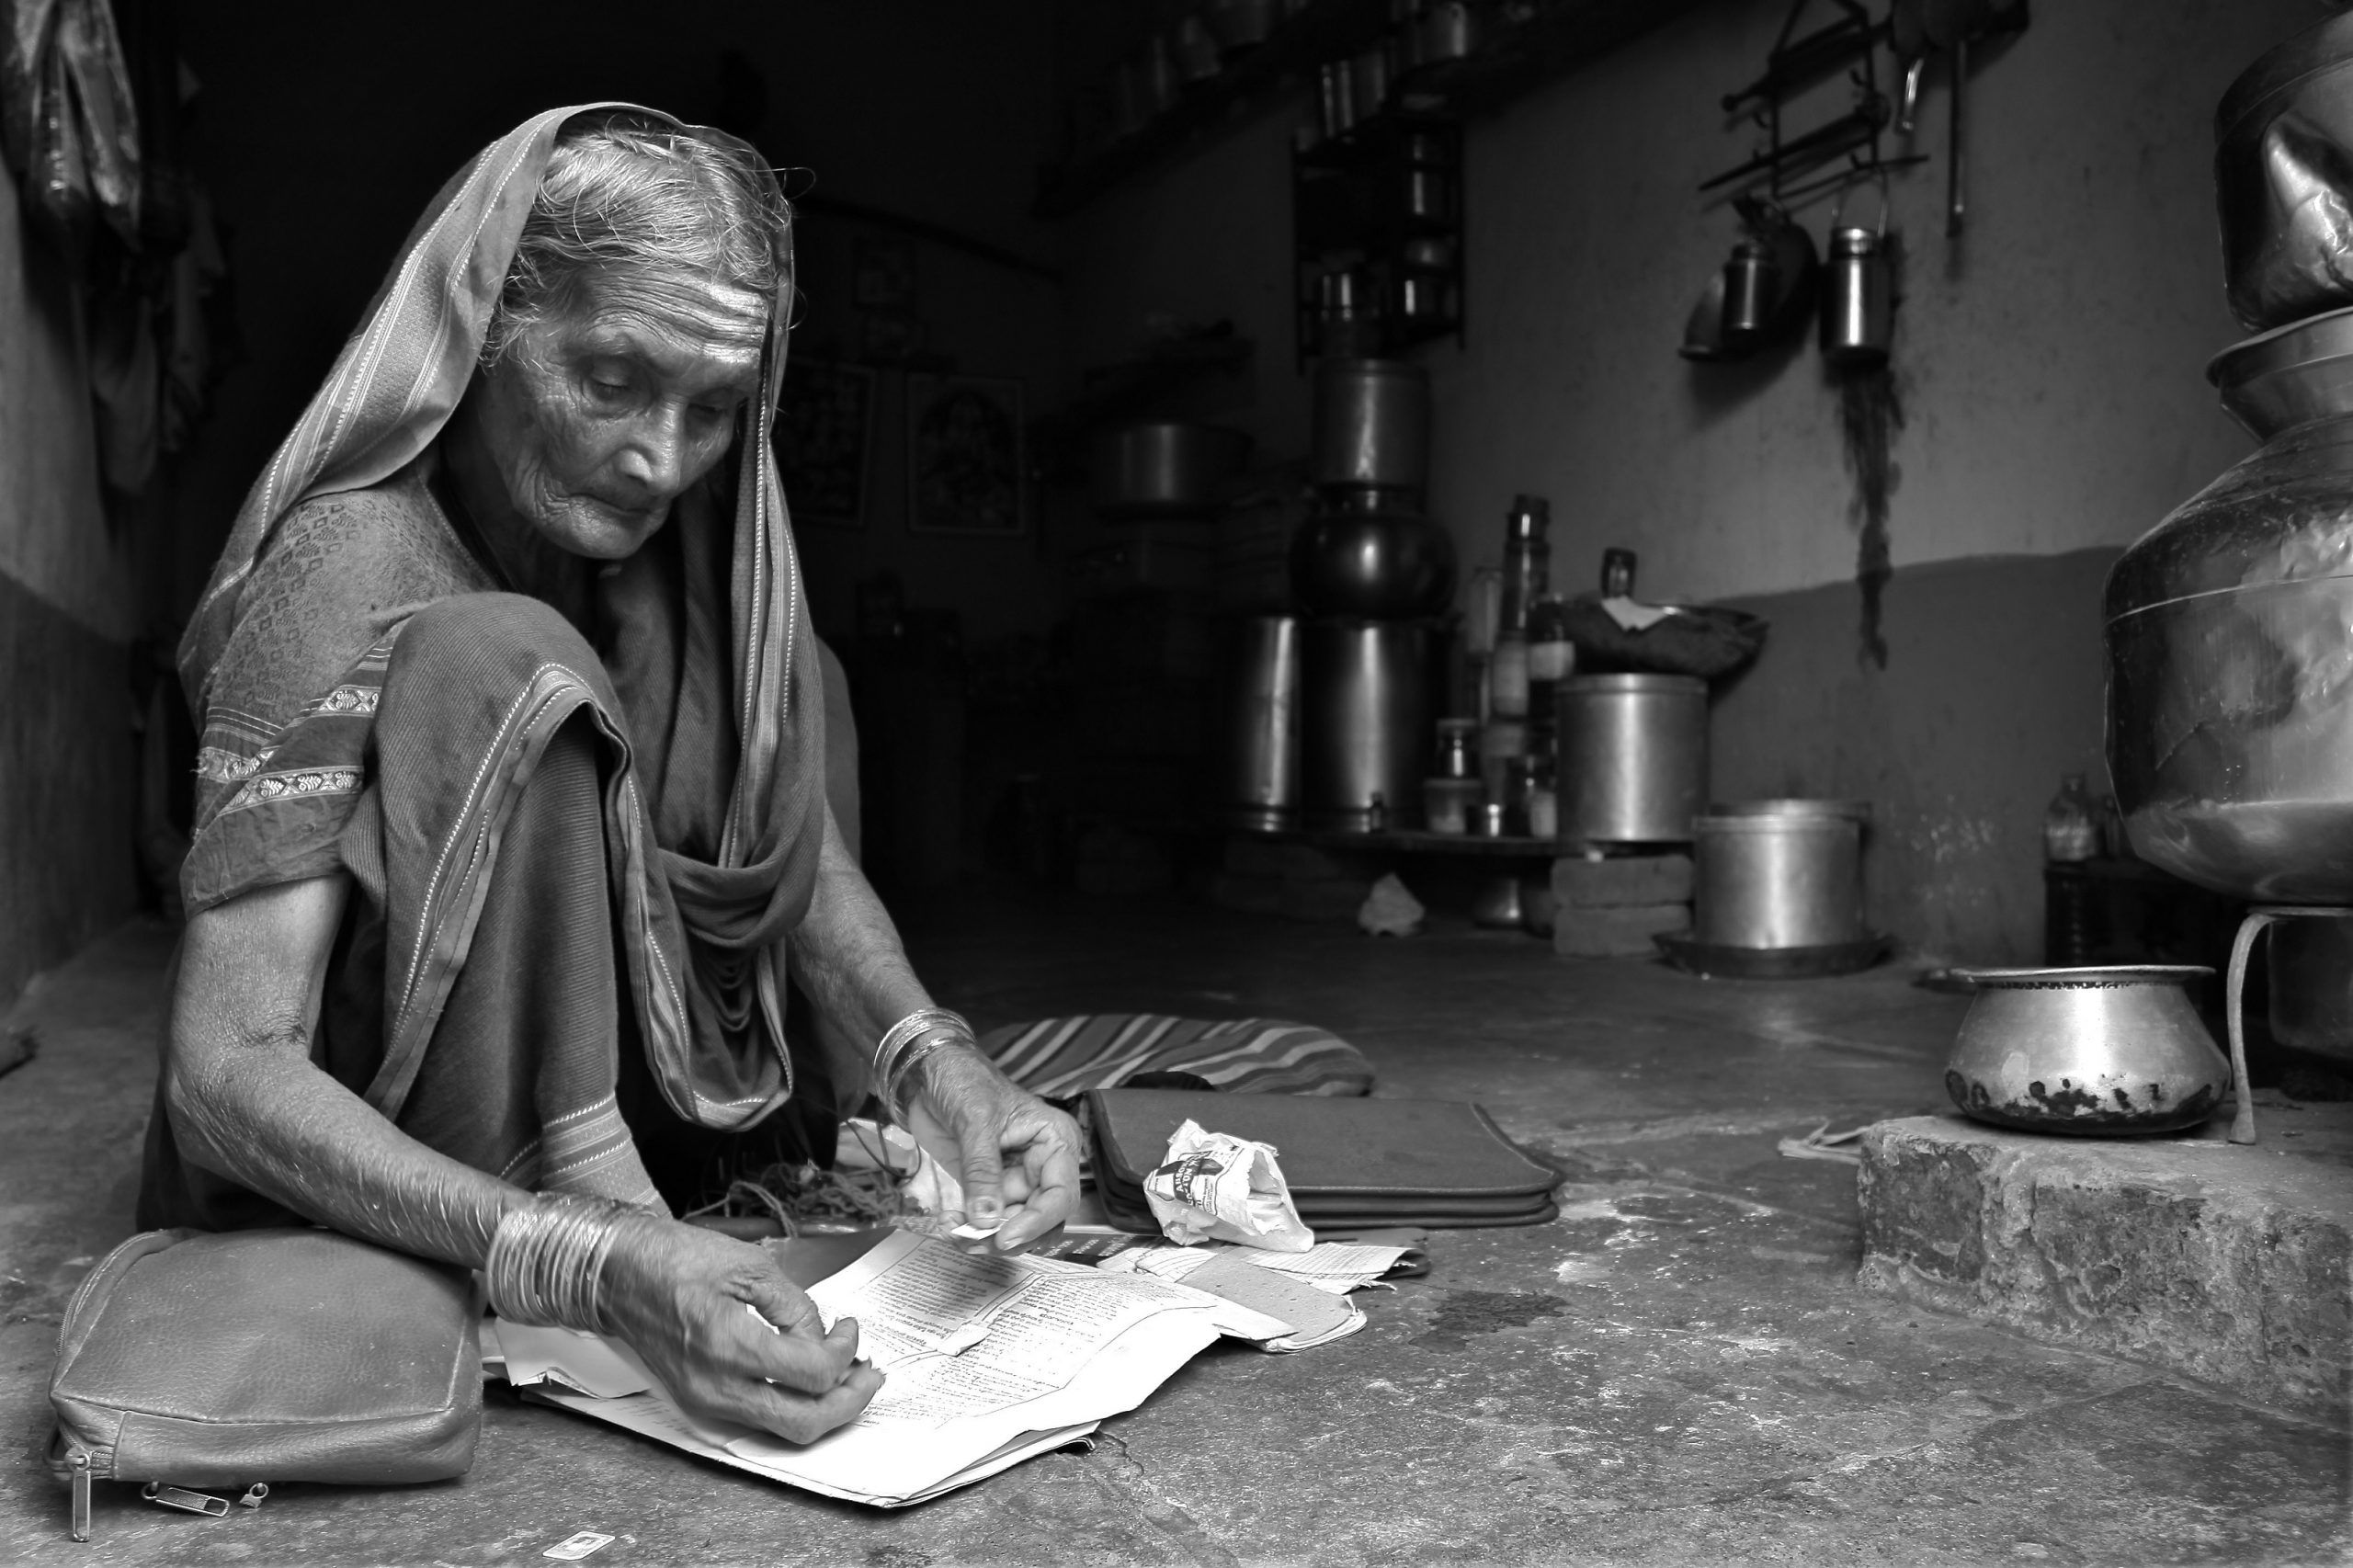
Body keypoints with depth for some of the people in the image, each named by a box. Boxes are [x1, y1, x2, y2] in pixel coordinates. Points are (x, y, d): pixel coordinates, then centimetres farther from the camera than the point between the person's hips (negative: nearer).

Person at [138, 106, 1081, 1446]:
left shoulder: (673, 540, -6)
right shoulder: (351, 567, -25)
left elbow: (800, 850, -5)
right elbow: (226, 1072, -31)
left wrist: (930, 1060, -26)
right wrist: (589, 1260, -45)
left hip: (578, 1113, 7)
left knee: (779, 675, 5)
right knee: (501, 671, -30)